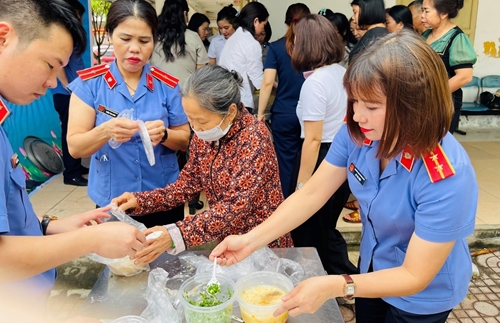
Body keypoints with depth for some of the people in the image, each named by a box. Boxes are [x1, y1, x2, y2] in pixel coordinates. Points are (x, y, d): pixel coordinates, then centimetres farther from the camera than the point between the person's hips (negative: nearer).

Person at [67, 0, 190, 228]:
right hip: (112, 202, -1)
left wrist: (163, 134, -23)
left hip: (164, 199, 1)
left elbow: (185, 140, -2)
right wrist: (106, 131, -31)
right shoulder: (89, 83, -8)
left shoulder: (167, 86, -5)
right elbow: (75, 147, -11)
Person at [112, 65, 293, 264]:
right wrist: (140, 201, -13)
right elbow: (189, 182, 1)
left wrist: (176, 235, -40)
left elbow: (236, 206, -32)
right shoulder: (204, 135, -5)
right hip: (227, 242, 6)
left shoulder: (254, 137, -25)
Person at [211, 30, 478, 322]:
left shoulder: (446, 178, -36)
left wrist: (335, 287, -39)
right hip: (373, 268, 4)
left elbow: (415, 277, -29)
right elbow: (311, 193, -15)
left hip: (422, 298, -4)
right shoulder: (357, 133, -21)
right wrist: (251, 240, -22)